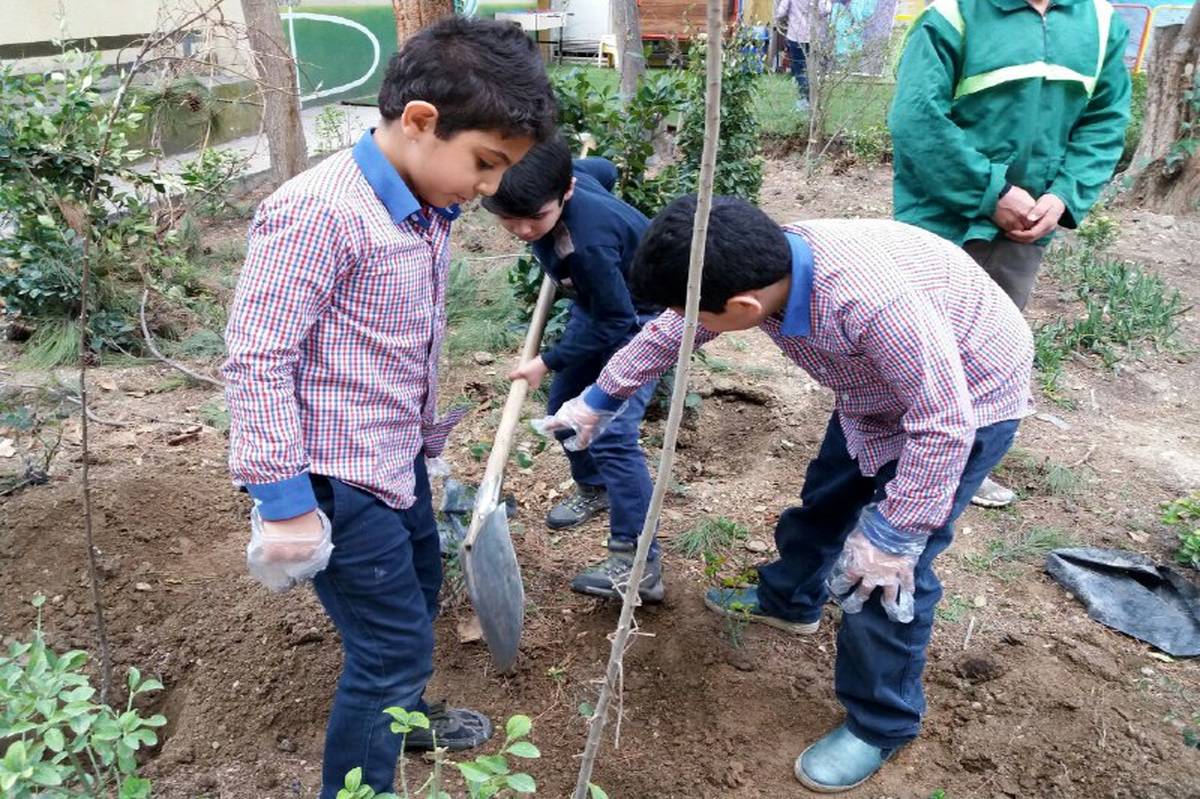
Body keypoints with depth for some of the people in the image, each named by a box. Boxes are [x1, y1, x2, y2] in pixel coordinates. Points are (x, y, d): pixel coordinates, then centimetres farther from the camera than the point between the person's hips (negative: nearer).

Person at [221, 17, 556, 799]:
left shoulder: (427, 210, 2)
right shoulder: (319, 212, -25)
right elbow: (256, 361, -23)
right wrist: (283, 500, -20)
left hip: (398, 460, 9)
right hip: (339, 481, -9)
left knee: (419, 596, 27)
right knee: (393, 642, 2)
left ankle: (405, 713, 54)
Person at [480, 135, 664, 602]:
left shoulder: (588, 242, -40)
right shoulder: (563, 177, -19)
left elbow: (615, 322, -28)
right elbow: (604, 170, 5)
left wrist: (547, 362, -19)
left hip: (640, 314, -9)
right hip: (601, 302, 9)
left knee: (612, 431, -18)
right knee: (564, 403, 16)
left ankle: (639, 565, -14)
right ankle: (593, 488, 41)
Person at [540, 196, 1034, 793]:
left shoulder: (868, 300, -44)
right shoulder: (757, 269, -19)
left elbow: (943, 422, -33)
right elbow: (668, 335, -2)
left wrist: (893, 534, -24)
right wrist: (599, 399, 10)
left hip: (966, 399, -7)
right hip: (880, 389, 8)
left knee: (887, 572, -7)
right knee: (824, 497, 22)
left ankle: (881, 724, 15)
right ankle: (789, 600, 49)